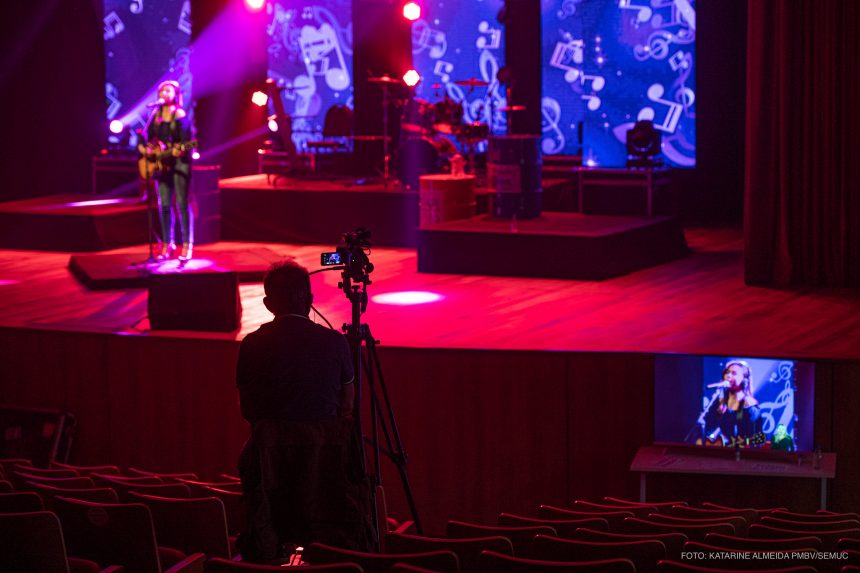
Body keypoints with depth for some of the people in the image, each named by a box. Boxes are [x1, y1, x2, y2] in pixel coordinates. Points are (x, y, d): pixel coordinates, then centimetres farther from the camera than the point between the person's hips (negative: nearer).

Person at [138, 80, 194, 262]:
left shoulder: (180, 116, -6)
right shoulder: (156, 116, 11)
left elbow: (186, 139, -14)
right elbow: (148, 136, 14)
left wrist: (179, 150, -33)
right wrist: (144, 148, -5)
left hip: (179, 162, -6)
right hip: (161, 163, 6)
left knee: (182, 204, -8)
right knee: (164, 205, 6)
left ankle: (187, 245, -7)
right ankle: (167, 244, 14)